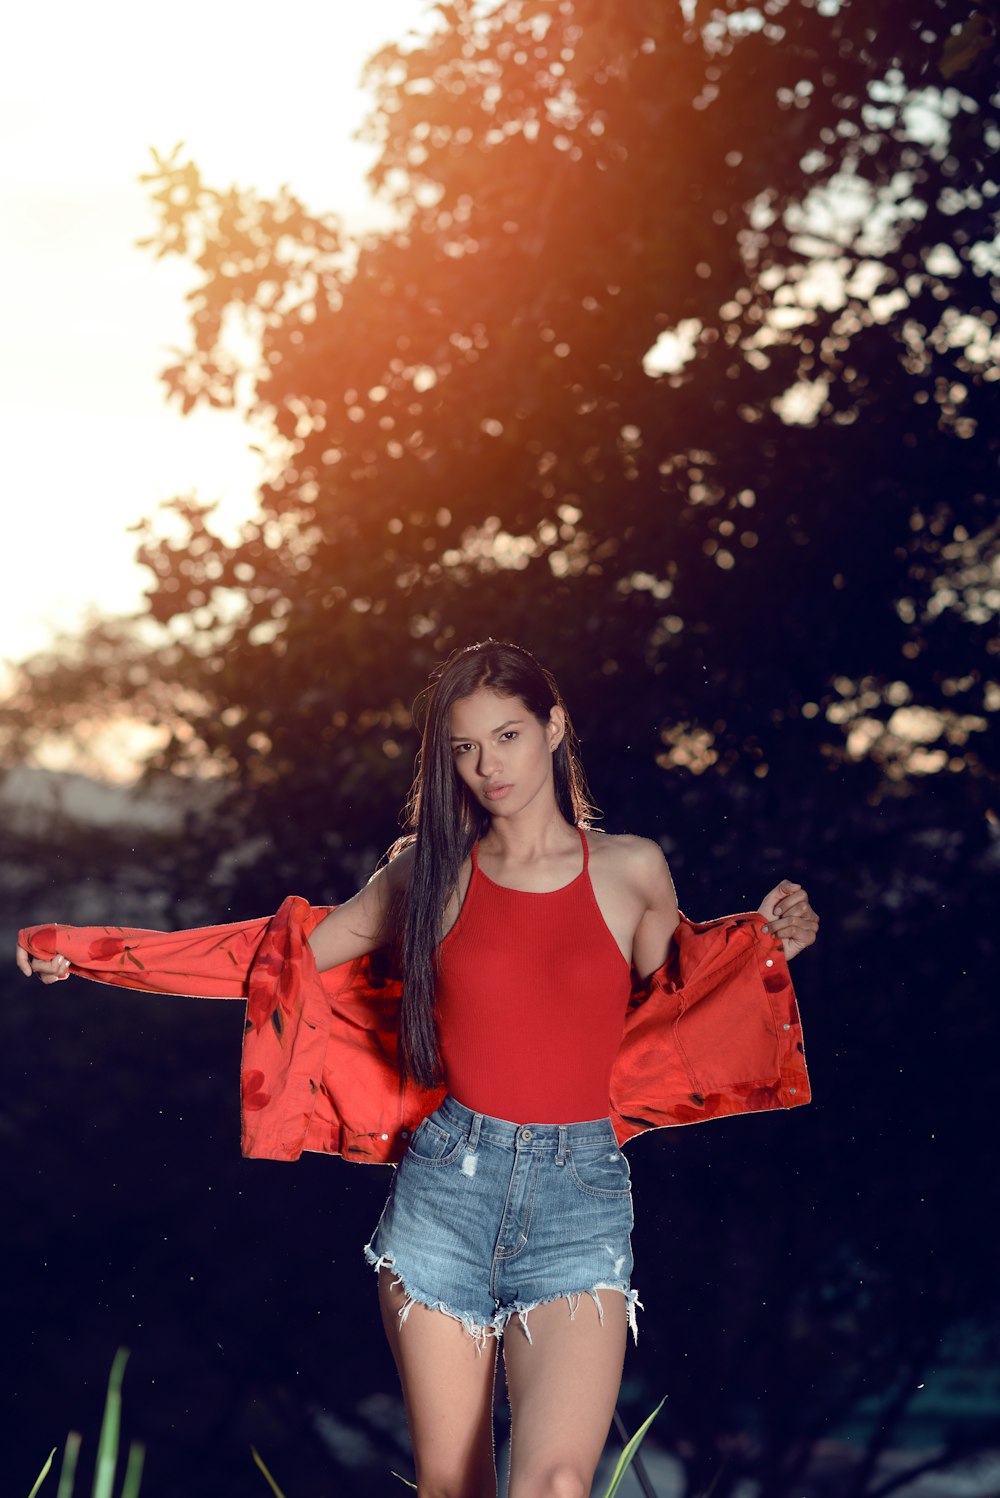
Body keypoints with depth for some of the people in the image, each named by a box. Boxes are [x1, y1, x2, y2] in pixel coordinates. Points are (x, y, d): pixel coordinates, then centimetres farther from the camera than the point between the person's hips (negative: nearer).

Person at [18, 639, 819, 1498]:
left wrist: (764, 950, 3)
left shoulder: (631, 871, 5)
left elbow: (672, 1007, 20)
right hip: (448, 1184, 1)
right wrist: (88, 953, 11)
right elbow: (286, 959, 14)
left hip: (580, 1200, -1)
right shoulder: (432, 873, 7)